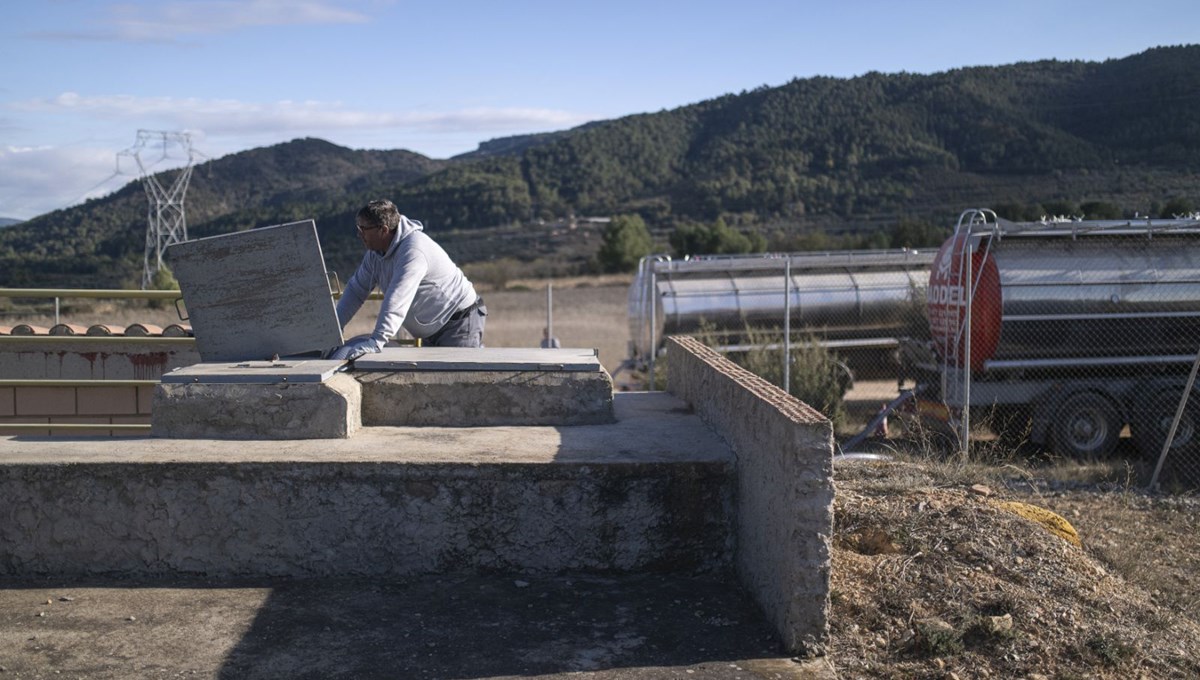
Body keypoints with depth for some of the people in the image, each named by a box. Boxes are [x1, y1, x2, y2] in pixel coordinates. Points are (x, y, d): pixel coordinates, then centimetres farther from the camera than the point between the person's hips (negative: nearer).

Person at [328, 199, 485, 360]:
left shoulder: (413, 251, -30)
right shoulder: (375, 253, 1)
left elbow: (398, 300, -40)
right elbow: (356, 289, 6)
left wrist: (376, 341, -47)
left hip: (460, 322, -10)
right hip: (432, 330, 10)